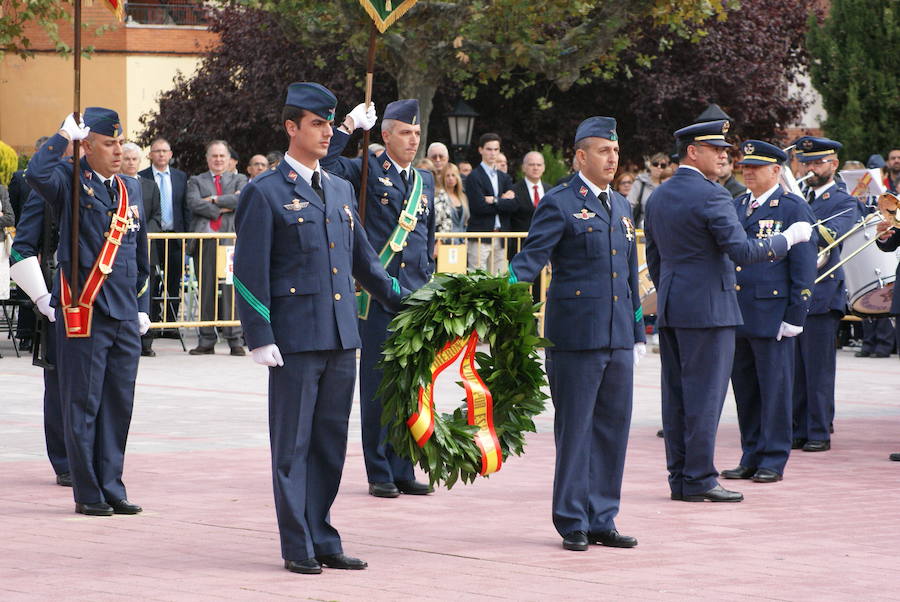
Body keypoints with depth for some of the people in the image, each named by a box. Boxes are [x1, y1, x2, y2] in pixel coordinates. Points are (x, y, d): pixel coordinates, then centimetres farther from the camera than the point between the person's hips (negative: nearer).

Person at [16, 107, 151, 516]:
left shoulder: (131, 190, 15)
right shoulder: (70, 183, -4)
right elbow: (36, 174, -28)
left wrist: (141, 306, 18)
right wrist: (65, 134, -18)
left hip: (125, 317, 6)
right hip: (83, 315, -6)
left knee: (118, 405, 8)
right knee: (83, 405, 0)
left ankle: (112, 488, 16)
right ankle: (88, 493, 7)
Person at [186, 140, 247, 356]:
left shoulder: (239, 180, 16)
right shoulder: (196, 181, 17)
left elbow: (242, 200, -4)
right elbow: (194, 203, -2)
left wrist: (214, 199, -4)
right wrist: (222, 208, -6)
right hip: (205, 239, 1)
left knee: (231, 289, -6)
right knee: (206, 289, 1)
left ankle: (234, 339, -4)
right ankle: (207, 340, 5)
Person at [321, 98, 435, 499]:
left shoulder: (425, 180, 15)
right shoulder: (368, 171, 0)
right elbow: (325, 164, -16)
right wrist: (349, 125, -15)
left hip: (415, 298, 5)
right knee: (377, 386, 0)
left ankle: (403, 470, 14)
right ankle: (379, 473, 6)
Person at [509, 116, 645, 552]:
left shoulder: (620, 206, 17)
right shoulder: (559, 204, -4)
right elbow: (531, 257, -14)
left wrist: (637, 332, 21)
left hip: (618, 338, 7)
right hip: (576, 336, -7)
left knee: (613, 429, 9)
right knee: (575, 431, 0)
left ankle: (601, 520, 16)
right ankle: (573, 523, 7)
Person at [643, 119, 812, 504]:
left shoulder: (658, 197, 12)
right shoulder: (711, 196, -14)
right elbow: (741, 252, -19)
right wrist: (788, 238, -8)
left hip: (671, 310, 8)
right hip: (708, 309, -8)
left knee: (675, 395, 10)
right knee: (705, 395, -4)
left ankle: (679, 478, 14)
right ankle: (699, 479, -4)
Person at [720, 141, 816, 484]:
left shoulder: (793, 208, -4)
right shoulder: (735, 207, 14)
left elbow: (804, 266, -7)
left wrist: (795, 316, -11)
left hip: (772, 314, -6)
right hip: (736, 314, 6)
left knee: (774, 389, 0)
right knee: (744, 389, 10)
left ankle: (773, 461, 6)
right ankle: (751, 458, 18)